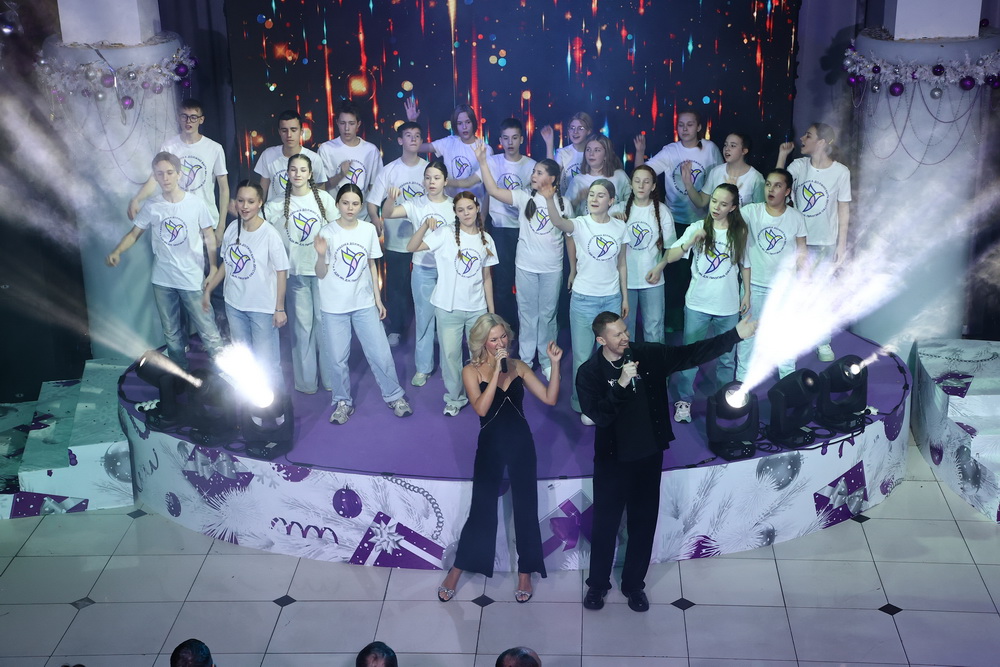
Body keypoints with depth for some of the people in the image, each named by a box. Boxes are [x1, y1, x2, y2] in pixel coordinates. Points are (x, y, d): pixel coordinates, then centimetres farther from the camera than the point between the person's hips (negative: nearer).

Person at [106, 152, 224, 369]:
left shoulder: (196, 203, -7)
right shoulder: (151, 206, -1)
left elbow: (209, 237, 0)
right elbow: (134, 233, 5)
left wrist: (213, 267, -7)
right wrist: (117, 251, -12)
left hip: (193, 280, -3)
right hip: (163, 281, 3)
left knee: (209, 332, -4)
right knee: (171, 334, 15)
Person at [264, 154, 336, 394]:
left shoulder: (324, 198, 1)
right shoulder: (277, 205, 3)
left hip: (323, 269, 0)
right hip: (296, 272, 1)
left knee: (324, 320, 4)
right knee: (302, 324, 5)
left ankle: (330, 376, 17)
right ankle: (306, 379, 16)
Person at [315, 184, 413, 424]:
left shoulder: (369, 229, -1)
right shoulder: (327, 233, -9)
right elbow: (321, 274, -6)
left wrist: (378, 297, 10)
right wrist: (321, 255, -26)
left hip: (365, 304, 2)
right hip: (335, 307, -2)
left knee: (381, 354, 4)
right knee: (338, 358, 6)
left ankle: (394, 396, 22)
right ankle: (343, 402, 25)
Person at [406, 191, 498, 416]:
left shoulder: (486, 239, 5)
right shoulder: (445, 234, -6)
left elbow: (487, 278, 10)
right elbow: (412, 247, -15)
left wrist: (492, 311, 9)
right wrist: (425, 225, -30)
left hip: (477, 309, 3)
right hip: (449, 308, -3)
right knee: (450, 354, 2)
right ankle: (455, 397, 20)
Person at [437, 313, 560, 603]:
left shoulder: (518, 367, 0)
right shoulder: (472, 371, -7)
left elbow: (550, 398, -6)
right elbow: (481, 408, -22)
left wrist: (555, 364, -16)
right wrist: (497, 370, -25)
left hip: (521, 443, 2)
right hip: (490, 445, -2)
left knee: (525, 508, 10)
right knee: (482, 510, 4)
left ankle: (525, 572, 25)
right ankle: (456, 571, 20)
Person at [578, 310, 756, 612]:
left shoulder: (649, 355, -6)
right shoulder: (589, 373, -14)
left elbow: (692, 354, -4)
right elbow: (598, 415, -24)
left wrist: (735, 335, -9)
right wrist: (621, 383, -34)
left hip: (649, 456, 3)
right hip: (613, 459, -3)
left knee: (644, 523, 12)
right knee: (605, 524, 9)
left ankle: (634, 584, 29)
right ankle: (597, 584, 29)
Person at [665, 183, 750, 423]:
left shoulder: (740, 232, -2)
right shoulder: (697, 228, -6)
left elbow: (745, 265, 10)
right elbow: (670, 257, -14)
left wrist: (747, 293, 10)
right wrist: (690, 242, -29)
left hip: (729, 307, 1)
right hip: (697, 304, -1)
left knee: (727, 357, 13)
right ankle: (684, 401, 18)